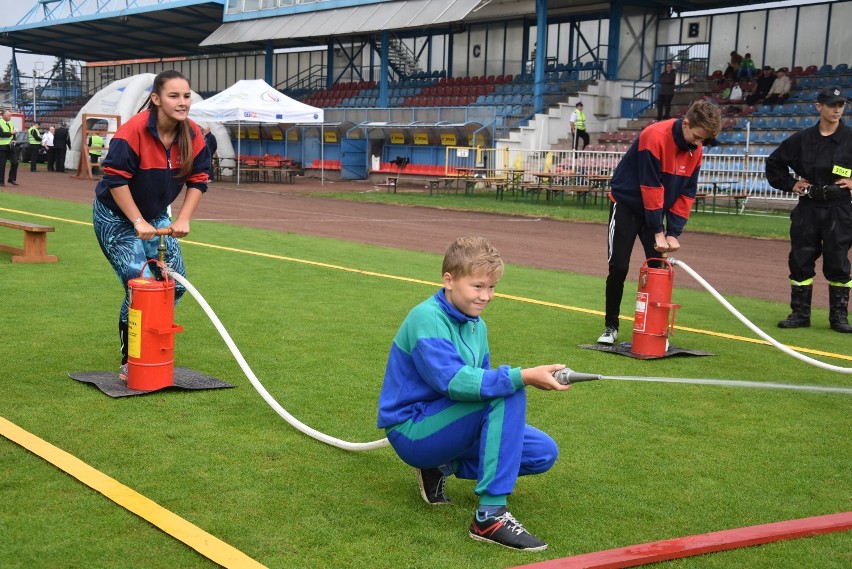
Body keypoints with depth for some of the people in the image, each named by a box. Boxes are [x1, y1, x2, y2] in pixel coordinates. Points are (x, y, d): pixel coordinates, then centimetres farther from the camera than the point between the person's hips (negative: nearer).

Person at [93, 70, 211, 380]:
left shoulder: (193, 135, -8)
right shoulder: (133, 130, -26)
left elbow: (198, 179, -1)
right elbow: (115, 179, -25)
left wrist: (183, 219, -11)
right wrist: (138, 222, -25)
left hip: (155, 217, 7)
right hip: (116, 217, -7)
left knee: (175, 285, 4)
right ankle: (129, 363, 1)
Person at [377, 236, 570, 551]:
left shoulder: (476, 324, 8)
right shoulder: (427, 318, -20)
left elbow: (479, 380, 10)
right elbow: (454, 381, -34)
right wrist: (523, 376, -40)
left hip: (442, 425, 9)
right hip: (412, 431, -9)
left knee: (543, 453, 1)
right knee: (507, 395, -29)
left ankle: (441, 467, 9)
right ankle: (491, 516, -28)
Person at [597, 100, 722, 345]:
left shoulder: (695, 150, -6)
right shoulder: (655, 136, -27)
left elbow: (687, 193, -2)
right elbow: (651, 187, -27)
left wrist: (674, 232, -11)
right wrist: (658, 231, -25)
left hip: (656, 209, 6)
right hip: (626, 204, -6)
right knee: (618, 267, -6)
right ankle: (611, 326, 7)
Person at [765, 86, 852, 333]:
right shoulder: (802, 139, 4)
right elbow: (774, 162, 15)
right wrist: (789, 183, 6)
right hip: (807, 208, 2)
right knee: (800, 260, 4)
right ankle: (800, 313, 13)